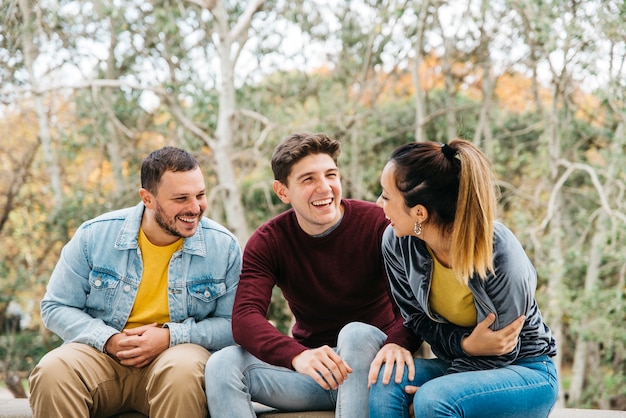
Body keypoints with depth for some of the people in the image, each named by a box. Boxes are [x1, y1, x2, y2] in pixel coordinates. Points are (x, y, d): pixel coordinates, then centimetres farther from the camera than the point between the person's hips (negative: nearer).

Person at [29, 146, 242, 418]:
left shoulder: (224, 246, -2)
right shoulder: (94, 235, -2)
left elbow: (232, 324, 0)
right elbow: (55, 308, 3)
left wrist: (170, 337, -16)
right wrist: (109, 340, -14)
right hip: (101, 352, 1)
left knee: (182, 370, -37)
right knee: (52, 371, -31)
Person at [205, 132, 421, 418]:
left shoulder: (377, 223, -10)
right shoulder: (267, 242, -3)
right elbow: (245, 317, -18)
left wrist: (399, 342, -42)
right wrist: (298, 355, -39)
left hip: (369, 363, -2)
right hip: (309, 369, 2)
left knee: (357, 333, -35)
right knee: (222, 365, -20)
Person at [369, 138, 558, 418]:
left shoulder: (501, 258, -27)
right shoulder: (396, 243, -13)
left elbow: (500, 354, -14)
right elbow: (417, 320, -1)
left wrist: (432, 392, -19)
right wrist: (466, 344, -21)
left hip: (525, 372, -5)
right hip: (461, 363, 5)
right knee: (385, 380, -25)